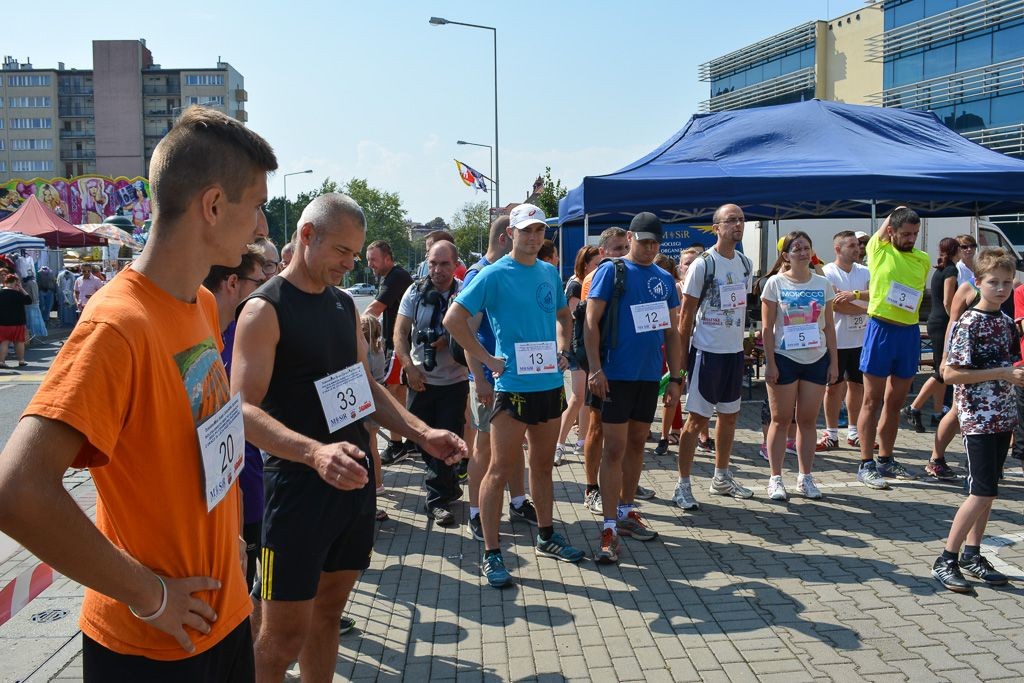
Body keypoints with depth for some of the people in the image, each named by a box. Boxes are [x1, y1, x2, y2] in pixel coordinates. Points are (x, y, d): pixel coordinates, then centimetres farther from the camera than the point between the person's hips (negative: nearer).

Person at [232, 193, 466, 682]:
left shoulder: (344, 304, 11)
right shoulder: (264, 309, -12)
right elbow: (245, 410, -20)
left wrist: (421, 433, 3)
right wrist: (315, 453, -36)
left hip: (353, 478, 7)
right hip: (297, 485, -7)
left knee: (327, 613, 17)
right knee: (285, 633, 1)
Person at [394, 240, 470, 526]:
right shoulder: (415, 292, 1)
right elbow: (400, 334, 1)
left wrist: (448, 340, -17)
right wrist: (409, 366, -10)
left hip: (454, 381, -2)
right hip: (420, 380, 2)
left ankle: (438, 499, 13)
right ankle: (449, 487, 30)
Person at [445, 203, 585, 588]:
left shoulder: (550, 273, 9)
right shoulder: (495, 275, -9)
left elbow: (564, 317, 26)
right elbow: (453, 319, -14)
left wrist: (562, 350, 9)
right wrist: (487, 360, -14)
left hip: (550, 383, 6)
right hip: (513, 386, -6)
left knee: (543, 466, 18)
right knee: (500, 470, -1)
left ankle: (546, 536, 33)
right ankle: (491, 554, 8)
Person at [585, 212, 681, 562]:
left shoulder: (665, 279, 11)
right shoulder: (611, 271, -5)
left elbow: (672, 331, 14)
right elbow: (591, 322, -9)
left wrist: (675, 377, 9)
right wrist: (595, 369, -17)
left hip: (650, 376, 6)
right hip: (616, 375, -5)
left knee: (637, 443, 14)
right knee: (614, 448, -5)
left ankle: (626, 511, 29)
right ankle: (609, 528, -1)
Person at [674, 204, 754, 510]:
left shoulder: (745, 264, 8)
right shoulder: (702, 265, -12)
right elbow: (685, 315, -11)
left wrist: (742, 343, 14)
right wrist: (681, 359, -12)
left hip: (735, 350, 7)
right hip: (707, 351, -7)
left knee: (730, 415, 16)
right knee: (698, 418, -3)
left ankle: (721, 478, 31)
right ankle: (683, 485, 6)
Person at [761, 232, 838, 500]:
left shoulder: (823, 284, 6)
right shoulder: (776, 283, -4)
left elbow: (829, 326, 9)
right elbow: (767, 328, -5)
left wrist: (834, 362, 4)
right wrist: (770, 363, -10)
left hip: (816, 359, 3)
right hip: (784, 358, -3)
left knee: (808, 420, 9)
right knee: (781, 419, 3)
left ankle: (805, 477, 19)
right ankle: (776, 478, 11)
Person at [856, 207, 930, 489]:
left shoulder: (923, 260, 9)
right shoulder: (878, 249, -2)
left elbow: (918, 296, 18)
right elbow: (888, 220, 11)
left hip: (910, 333, 5)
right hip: (881, 330, -5)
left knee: (895, 402, 12)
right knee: (873, 401, -1)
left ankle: (885, 460, 23)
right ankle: (866, 464, 4)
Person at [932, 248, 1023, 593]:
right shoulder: (969, 322, -14)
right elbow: (950, 373, -19)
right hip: (978, 418, -8)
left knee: (988, 490, 12)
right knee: (982, 491, -8)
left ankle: (972, 555, 22)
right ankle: (946, 560, 1)